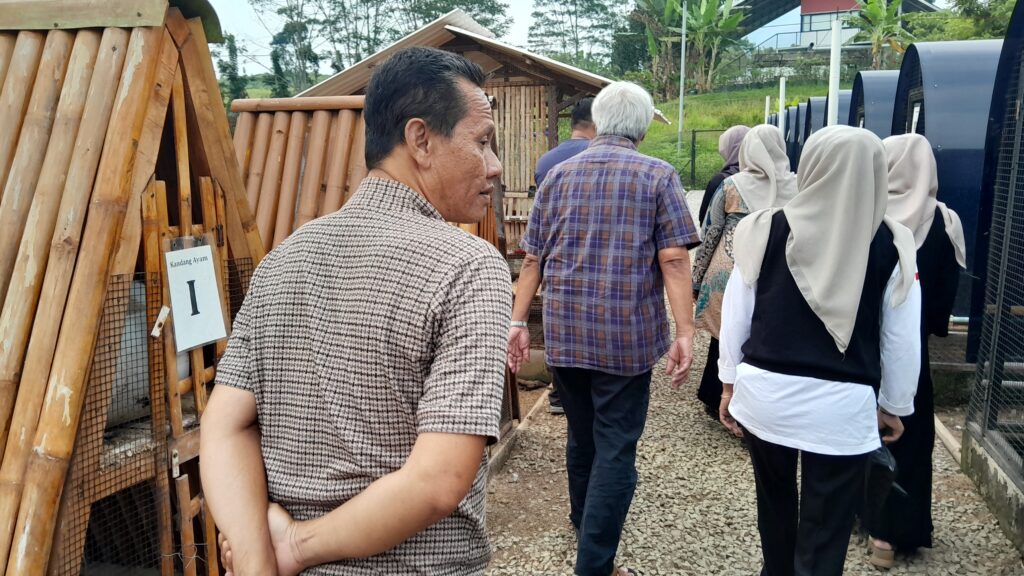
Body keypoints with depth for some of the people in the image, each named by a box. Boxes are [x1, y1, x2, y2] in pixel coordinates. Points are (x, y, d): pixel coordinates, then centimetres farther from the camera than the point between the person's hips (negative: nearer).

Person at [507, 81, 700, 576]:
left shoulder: (559, 174, 8)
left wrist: (519, 321, 11)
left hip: (564, 331, 4)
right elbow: (673, 259, -10)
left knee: (581, 437, 20)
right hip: (626, 334, -4)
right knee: (616, 448, 3)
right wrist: (684, 333, -8)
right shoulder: (657, 176, -2)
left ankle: (586, 530, 41)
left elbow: (533, 257, 7)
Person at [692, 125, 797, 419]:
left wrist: (697, 278, 9)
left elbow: (710, 233, 0)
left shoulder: (732, 184, -4)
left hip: (729, 274, -1)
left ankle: (718, 401, 24)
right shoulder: (797, 186, 1)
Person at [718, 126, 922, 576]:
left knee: (774, 501, 25)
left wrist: (730, 381, 11)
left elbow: (736, 314, 0)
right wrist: (894, 405, 13)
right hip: (843, 403, -2)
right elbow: (902, 338, 0)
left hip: (766, 391, 2)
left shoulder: (765, 229, -6)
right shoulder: (891, 244, -6)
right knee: (826, 530, 8)